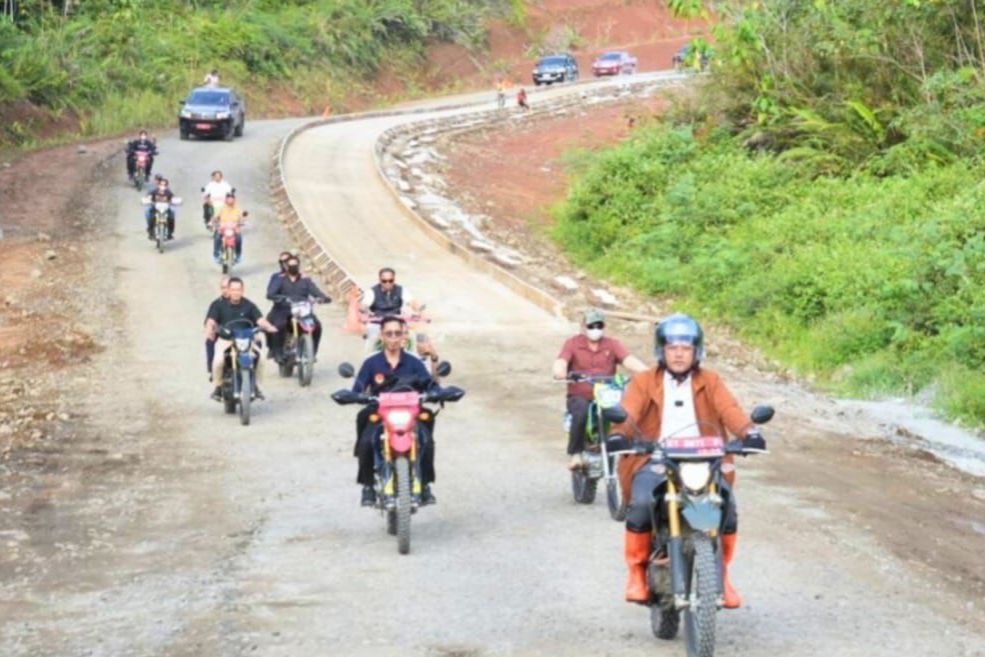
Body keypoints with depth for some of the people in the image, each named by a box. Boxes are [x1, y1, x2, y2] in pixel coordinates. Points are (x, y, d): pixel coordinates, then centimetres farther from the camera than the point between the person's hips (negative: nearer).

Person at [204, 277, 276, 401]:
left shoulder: (249, 305, 6)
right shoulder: (219, 304, 1)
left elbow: (260, 319, -5)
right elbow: (211, 321, -8)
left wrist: (269, 327, -25)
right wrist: (209, 331, -30)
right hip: (225, 339, -2)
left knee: (260, 357, -22)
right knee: (218, 359, -31)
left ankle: (256, 386, 0)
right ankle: (217, 386, -6)